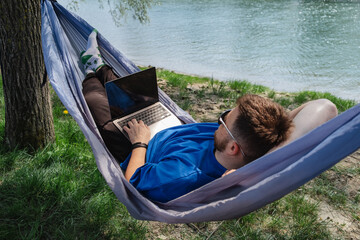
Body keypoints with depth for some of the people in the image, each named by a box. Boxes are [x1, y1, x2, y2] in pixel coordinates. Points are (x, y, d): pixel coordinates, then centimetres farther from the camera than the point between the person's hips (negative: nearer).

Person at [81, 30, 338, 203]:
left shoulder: (183, 175, -49)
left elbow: (133, 181, -28)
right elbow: (323, 108, -43)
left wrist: (140, 142, -13)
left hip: (134, 152, -4)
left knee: (95, 99, 15)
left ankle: (91, 75, 53)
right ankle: (98, 66, 56)